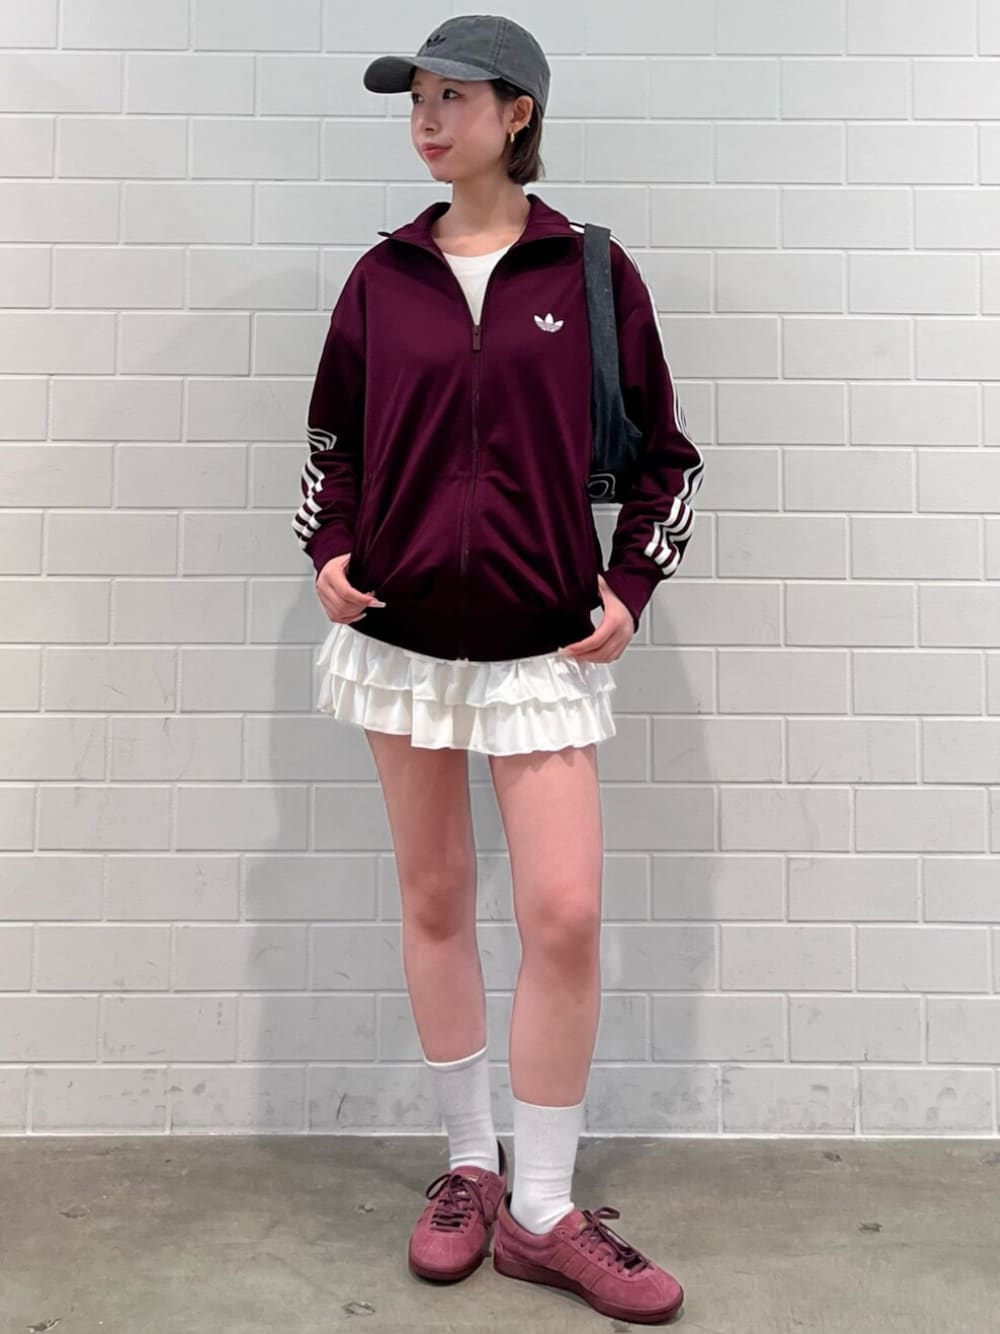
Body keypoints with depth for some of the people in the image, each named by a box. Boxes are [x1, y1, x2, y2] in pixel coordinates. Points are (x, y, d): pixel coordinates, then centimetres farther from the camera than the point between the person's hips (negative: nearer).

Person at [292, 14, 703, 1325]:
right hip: (400, 627, 3)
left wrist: (629, 587, -4)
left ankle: (543, 1213, 13)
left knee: (565, 914, -7)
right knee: (435, 899, 9)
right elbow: (331, 439, 16)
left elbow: (667, 453, 6)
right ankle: (471, 1166, 28)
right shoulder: (383, 276, 7)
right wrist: (327, 550, 1)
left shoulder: (591, 272, 1)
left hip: (543, 641, -2)